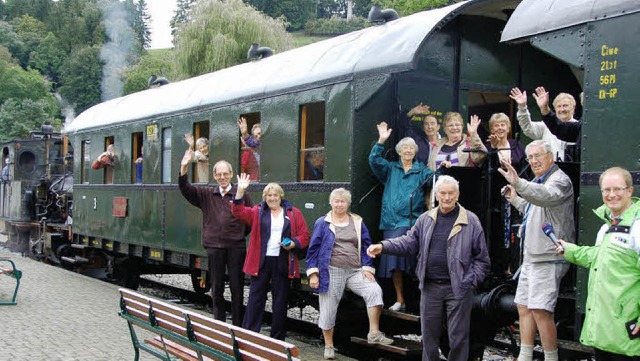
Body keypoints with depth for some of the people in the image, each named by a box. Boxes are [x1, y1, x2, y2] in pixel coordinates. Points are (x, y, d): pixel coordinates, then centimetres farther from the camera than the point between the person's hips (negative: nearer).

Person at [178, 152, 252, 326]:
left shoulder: (241, 194, 2)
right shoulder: (206, 195, 11)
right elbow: (185, 189, 2)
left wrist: (241, 232, 0)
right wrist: (184, 168, -12)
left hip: (236, 247, -3)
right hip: (214, 246, 3)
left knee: (237, 287, 2)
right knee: (216, 288, 10)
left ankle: (237, 326, 10)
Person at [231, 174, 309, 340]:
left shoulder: (293, 213, 8)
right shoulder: (257, 212, 8)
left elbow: (304, 235, 8)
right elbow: (239, 212, -5)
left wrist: (294, 243, -12)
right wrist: (240, 191, -16)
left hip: (283, 262, 0)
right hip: (261, 261, 0)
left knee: (280, 300, 7)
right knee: (255, 298, 0)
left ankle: (278, 338, 17)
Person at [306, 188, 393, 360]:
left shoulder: (357, 222, 11)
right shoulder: (323, 223, 4)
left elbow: (365, 247, 10)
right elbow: (313, 248, 2)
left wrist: (367, 267, -3)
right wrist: (313, 273, -5)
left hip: (355, 271, 2)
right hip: (331, 272, -2)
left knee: (374, 290, -21)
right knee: (328, 310, 2)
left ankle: (374, 333, -13)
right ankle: (329, 346, 22)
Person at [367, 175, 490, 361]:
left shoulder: (471, 221, -2)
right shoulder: (426, 219, 8)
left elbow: (482, 258, 1)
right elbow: (410, 242, 7)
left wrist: (471, 281, -9)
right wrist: (383, 246, -6)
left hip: (458, 289, -3)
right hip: (430, 287, 3)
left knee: (458, 337, 3)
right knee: (429, 335, 12)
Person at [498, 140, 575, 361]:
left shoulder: (560, 180, -12)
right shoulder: (537, 182, 19)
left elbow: (547, 196, -37)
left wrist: (518, 183, -52)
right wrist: (515, 199, 18)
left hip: (548, 257, -10)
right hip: (531, 256, 10)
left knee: (540, 310, -14)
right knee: (524, 307, 13)